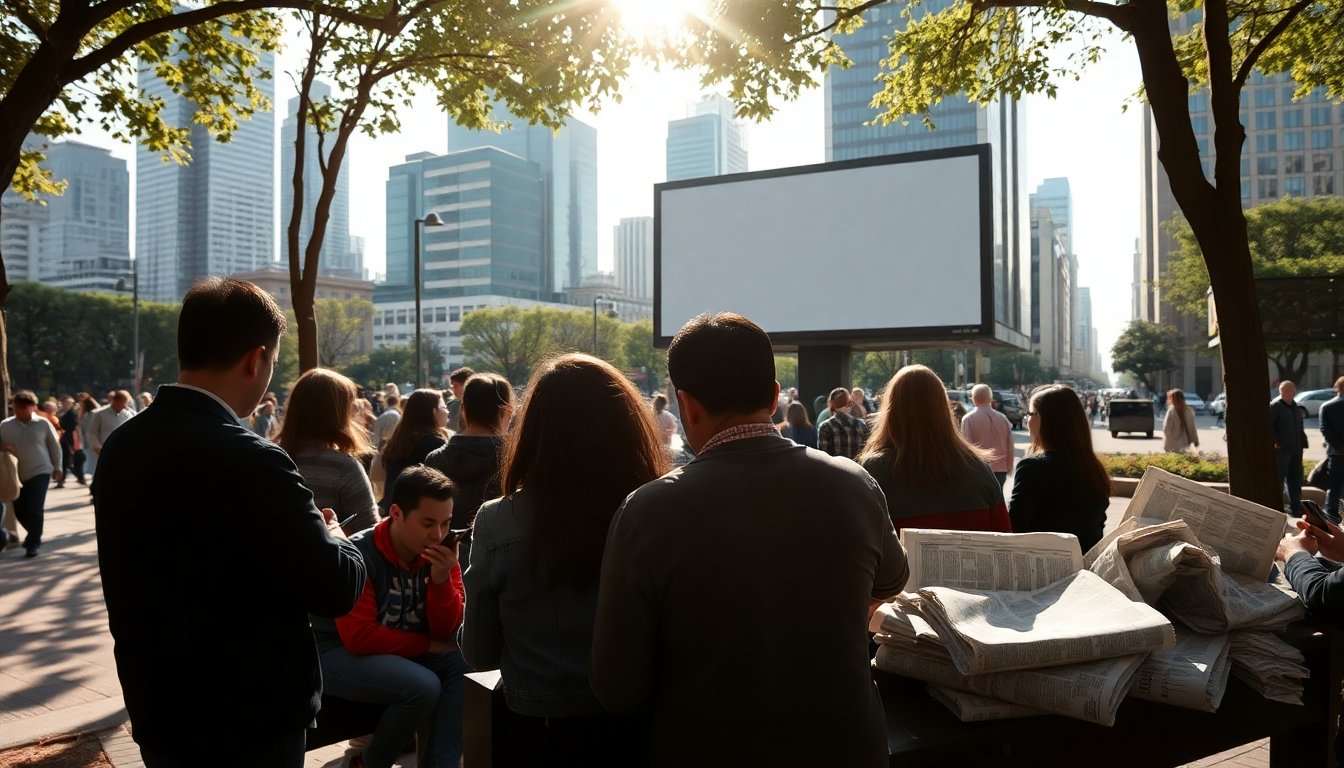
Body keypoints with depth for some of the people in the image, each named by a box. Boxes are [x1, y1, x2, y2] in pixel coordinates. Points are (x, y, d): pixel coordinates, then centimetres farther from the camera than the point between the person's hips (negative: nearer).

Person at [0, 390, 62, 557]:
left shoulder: (43, 424, -4)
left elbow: (54, 446, 5)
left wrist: (57, 467, 7)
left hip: (40, 472, -3)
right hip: (16, 474, 3)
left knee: (35, 509, -8)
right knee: (19, 510, 9)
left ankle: (33, 543, 6)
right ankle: (34, 535, 35)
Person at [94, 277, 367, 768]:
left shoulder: (119, 448, -1)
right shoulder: (248, 461, -26)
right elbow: (336, 589, -22)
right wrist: (332, 536, -1)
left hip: (157, 714, 7)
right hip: (247, 727, -7)